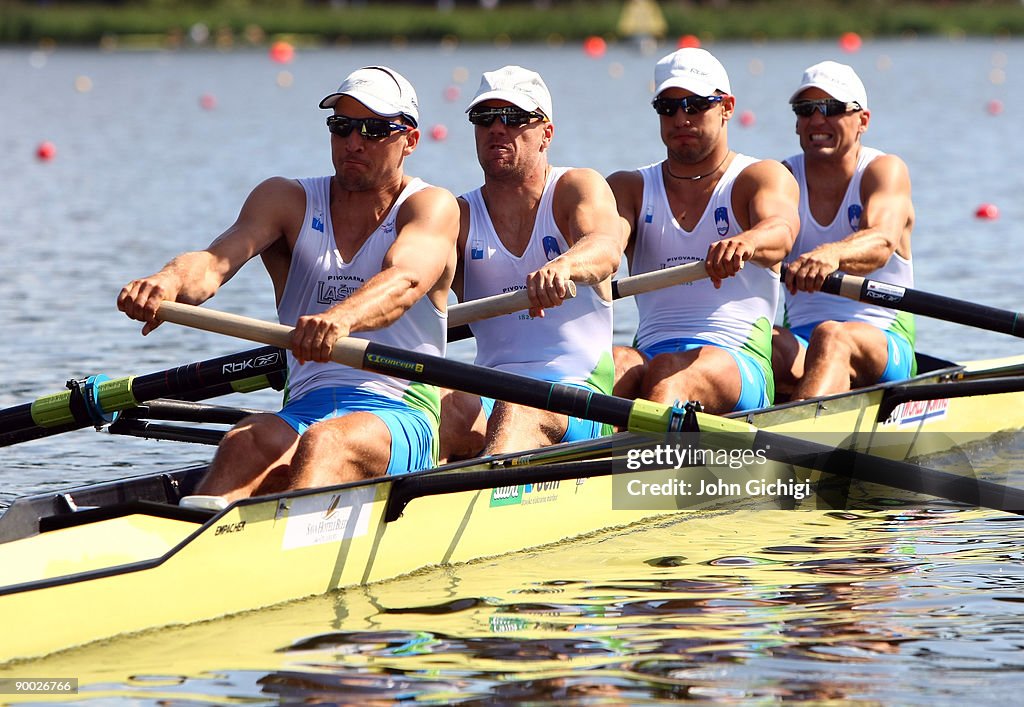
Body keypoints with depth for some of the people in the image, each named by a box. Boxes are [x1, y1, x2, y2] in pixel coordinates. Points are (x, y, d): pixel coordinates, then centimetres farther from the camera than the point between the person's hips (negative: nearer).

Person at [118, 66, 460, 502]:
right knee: (249, 442, -32)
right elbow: (216, 261, -6)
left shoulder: (431, 207, 4)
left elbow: (406, 280, -20)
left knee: (324, 442, -36)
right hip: (305, 410, 3)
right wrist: (170, 281, -32)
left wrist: (341, 318, -43)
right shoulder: (287, 200, 14)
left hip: (401, 414, -3)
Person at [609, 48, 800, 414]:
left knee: (669, 372, -37)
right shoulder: (630, 188, 19)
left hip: (741, 362, -3)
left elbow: (780, 232, -15)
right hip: (651, 353, 3)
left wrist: (744, 244, -42)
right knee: (614, 363, -33)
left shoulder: (762, 177, 9)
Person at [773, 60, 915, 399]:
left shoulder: (885, 171, -2)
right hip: (801, 340, 3)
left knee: (831, 336, -37)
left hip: (886, 345, -3)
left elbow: (881, 240, -23)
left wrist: (831, 255, -47)